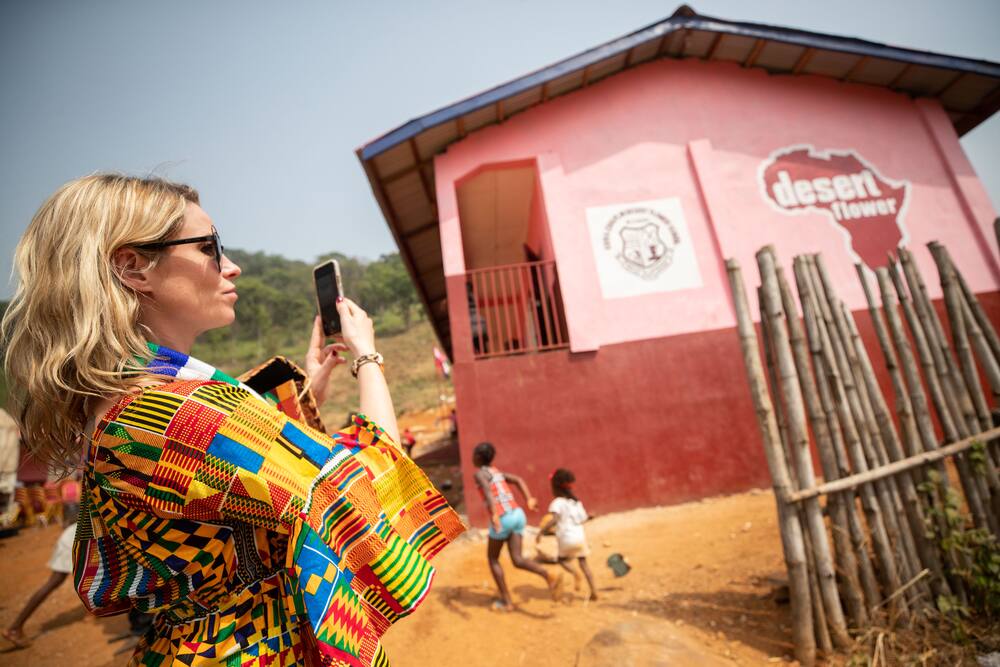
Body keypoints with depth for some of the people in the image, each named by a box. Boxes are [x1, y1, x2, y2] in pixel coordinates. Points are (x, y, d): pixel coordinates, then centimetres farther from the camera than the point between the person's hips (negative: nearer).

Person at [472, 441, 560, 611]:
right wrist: (529, 500, 1)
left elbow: (487, 490, -24)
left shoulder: (479, 473, -4)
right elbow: (518, 480, 11)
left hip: (502, 520, -7)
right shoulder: (496, 471, 20)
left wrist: (494, 514, -37)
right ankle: (549, 575, -20)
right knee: (517, 560, 3)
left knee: (492, 558, 15)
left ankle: (506, 600, 17)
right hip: (517, 515, 7)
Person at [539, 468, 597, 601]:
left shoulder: (557, 503, -9)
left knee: (562, 559, 19)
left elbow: (554, 520, -23)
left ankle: (574, 573, -8)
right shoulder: (576, 501, 12)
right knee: (583, 562, 16)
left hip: (566, 538, -5)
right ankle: (593, 591, 10)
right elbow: (584, 518, 14)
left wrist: (542, 531, -18)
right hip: (580, 536, 5)